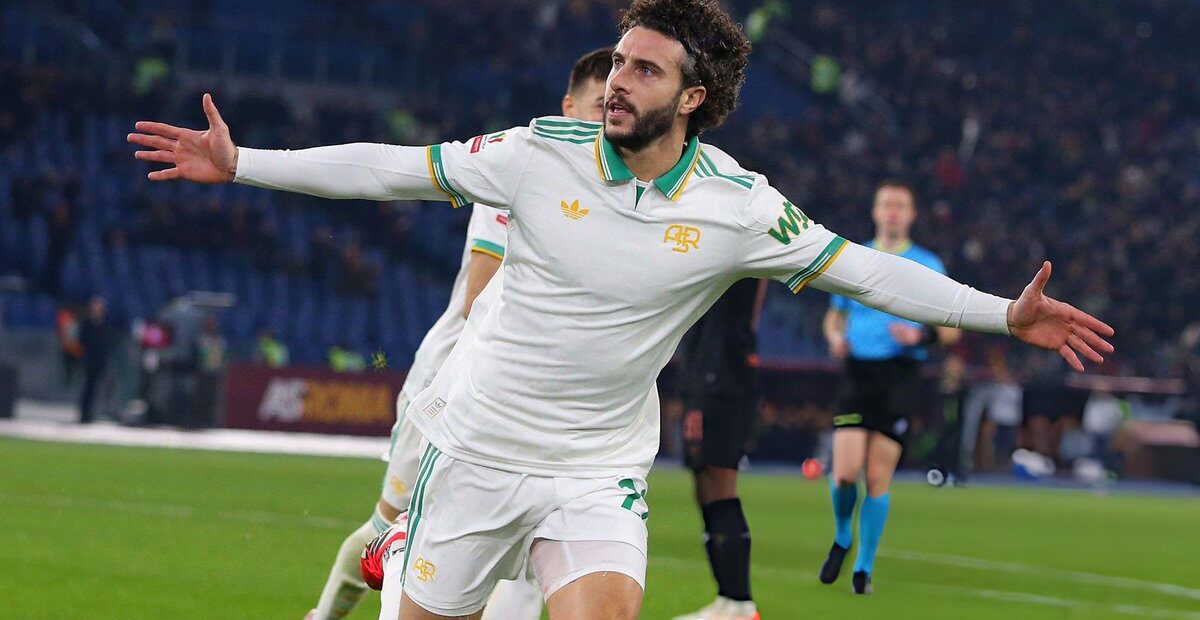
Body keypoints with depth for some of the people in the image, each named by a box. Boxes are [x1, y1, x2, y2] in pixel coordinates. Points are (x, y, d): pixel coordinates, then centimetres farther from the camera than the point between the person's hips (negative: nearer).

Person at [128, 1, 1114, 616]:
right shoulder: (543, 154, -10)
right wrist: (239, 164, -5)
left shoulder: (738, 205, -10)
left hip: (598, 469, -1)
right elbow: (388, 169, -4)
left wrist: (1006, 314, -10)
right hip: (477, 447, 1)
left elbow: (865, 270, -4)